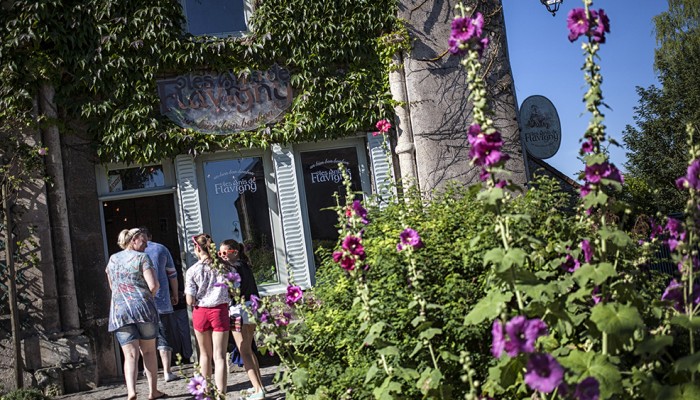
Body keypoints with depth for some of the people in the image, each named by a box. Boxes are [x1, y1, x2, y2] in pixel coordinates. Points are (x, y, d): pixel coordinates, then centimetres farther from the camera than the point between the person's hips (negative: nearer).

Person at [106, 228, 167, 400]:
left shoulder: (112, 259, 16)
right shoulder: (141, 257, -1)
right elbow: (153, 285, -9)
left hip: (119, 310, 3)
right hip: (143, 307, -3)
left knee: (130, 355, -2)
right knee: (148, 351, 11)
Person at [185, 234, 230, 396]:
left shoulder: (192, 271, -8)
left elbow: (190, 301, -10)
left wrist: (196, 299, 11)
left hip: (201, 312, 0)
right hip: (220, 311, 0)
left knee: (205, 354, 19)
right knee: (219, 356, 3)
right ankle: (221, 392, -2)